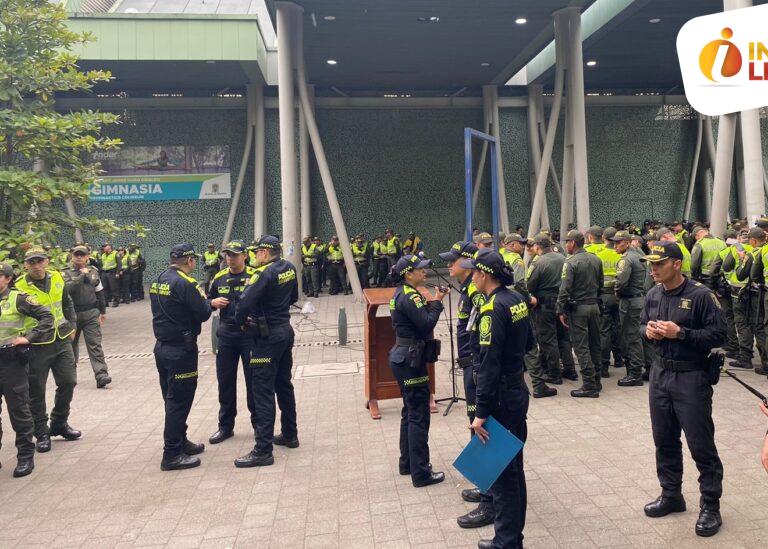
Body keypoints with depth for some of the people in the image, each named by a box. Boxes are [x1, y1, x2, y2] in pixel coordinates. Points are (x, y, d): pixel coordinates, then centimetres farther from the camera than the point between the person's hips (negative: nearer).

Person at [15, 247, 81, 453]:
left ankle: (59, 423, 30)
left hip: (62, 341, 5)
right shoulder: (19, 287, -13)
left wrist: (72, 325, 14)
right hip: (36, 346, -5)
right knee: (37, 391, 5)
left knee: (68, 382, 11)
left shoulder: (57, 278, 2)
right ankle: (42, 433, 19)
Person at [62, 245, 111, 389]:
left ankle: (101, 375, -15)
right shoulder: (66, 273, -1)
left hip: (91, 314, 1)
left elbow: (99, 292, 17)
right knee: (71, 345, 12)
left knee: (95, 344, -8)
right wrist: (82, 276, -19)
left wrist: (103, 311, 21)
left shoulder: (93, 272, 8)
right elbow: (68, 289, -20)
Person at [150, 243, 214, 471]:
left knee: (172, 399, 18)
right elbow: (203, 314, -18)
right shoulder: (185, 284, -19)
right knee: (179, 401, 0)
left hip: (162, 347, 9)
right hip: (181, 351, -9)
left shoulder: (158, 281, 8)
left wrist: (207, 303, 11)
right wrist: (208, 302, 5)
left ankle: (180, 442, 33)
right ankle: (172, 455, 6)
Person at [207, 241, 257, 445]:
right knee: (225, 382, 10)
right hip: (226, 335, 4)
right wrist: (214, 302, -4)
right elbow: (208, 301, 17)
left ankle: (259, 423, 21)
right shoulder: (219, 278, 7)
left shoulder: (254, 276, -6)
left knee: (253, 381, 5)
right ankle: (225, 426, 25)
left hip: (249, 335, -4)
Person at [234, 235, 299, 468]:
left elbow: (245, 303, -26)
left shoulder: (265, 274, -19)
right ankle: (290, 435, 31)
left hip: (267, 337, -8)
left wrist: (240, 321, -6)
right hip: (286, 331, 9)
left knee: (263, 391, -5)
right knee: (284, 385, 19)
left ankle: (263, 450, -3)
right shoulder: (290, 268, 5)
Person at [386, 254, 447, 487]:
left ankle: (407, 463, 29)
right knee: (419, 416, -3)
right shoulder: (408, 296, -18)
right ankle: (421, 473, 4)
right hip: (411, 360, -10)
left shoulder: (402, 293, 12)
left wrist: (431, 303, -1)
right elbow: (427, 323, -23)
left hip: (403, 358, 10)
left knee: (410, 412, 19)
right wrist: (437, 302, -11)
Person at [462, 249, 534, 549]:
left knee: (501, 470, 3)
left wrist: (481, 412, -23)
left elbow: (488, 364, -24)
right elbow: (529, 344, 18)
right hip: (519, 389, 9)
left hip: (500, 397, -9)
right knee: (514, 466, 18)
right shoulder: (517, 299, 6)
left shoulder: (493, 309, -21)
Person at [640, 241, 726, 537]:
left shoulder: (700, 295, -14)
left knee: (701, 445, 2)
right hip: (660, 373, 6)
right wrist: (647, 330, -4)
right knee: (664, 440, 16)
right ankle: (671, 495, 32)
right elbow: (642, 324, 19)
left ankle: (710, 506, 17)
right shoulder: (653, 295, 6)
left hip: (691, 377, -6)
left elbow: (718, 334, -15)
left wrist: (680, 333, -23)